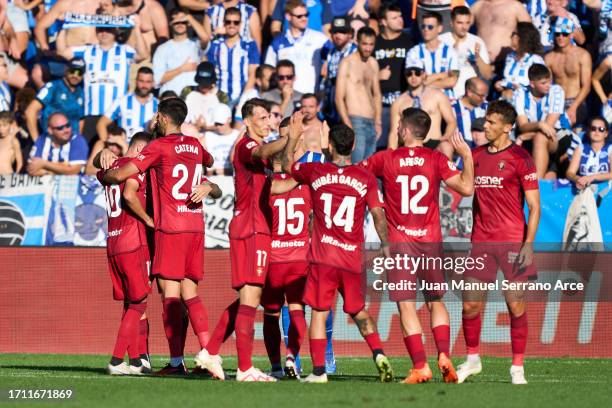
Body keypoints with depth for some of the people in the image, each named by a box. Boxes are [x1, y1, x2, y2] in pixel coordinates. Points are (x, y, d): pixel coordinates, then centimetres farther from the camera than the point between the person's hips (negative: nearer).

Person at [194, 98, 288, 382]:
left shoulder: (256, 148, 22)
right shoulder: (246, 146, -9)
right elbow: (263, 153, -33)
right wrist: (290, 139, -50)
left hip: (255, 229, 10)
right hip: (251, 230, -10)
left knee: (246, 299, 14)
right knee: (250, 298, -10)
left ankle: (210, 352, 18)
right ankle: (245, 369, -10)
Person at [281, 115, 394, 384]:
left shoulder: (316, 172, 1)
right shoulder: (366, 179, 1)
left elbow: (287, 165, 20)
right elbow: (378, 214, -3)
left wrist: (293, 138, 33)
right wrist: (385, 245, 7)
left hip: (322, 257, -2)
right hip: (352, 260, 2)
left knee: (319, 313, 1)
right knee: (359, 311, 17)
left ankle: (319, 371, -4)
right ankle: (378, 354, -1)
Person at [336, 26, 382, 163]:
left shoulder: (373, 63, 14)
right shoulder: (347, 63, -6)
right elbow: (339, 98, -9)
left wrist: (378, 122, 14)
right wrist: (347, 124, -15)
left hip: (372, 122, 7)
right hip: (356, 121, -7)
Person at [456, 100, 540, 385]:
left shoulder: (519, 159, -5)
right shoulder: (477, 156, 10)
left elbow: (534, 207, -6)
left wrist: (528, 244, -14)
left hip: (513, 241, -4)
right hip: (481, 242, 4)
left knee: (516, 305, -4)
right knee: (470, 304, 1)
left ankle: (517, 367, 5)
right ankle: (472, 360, 18)